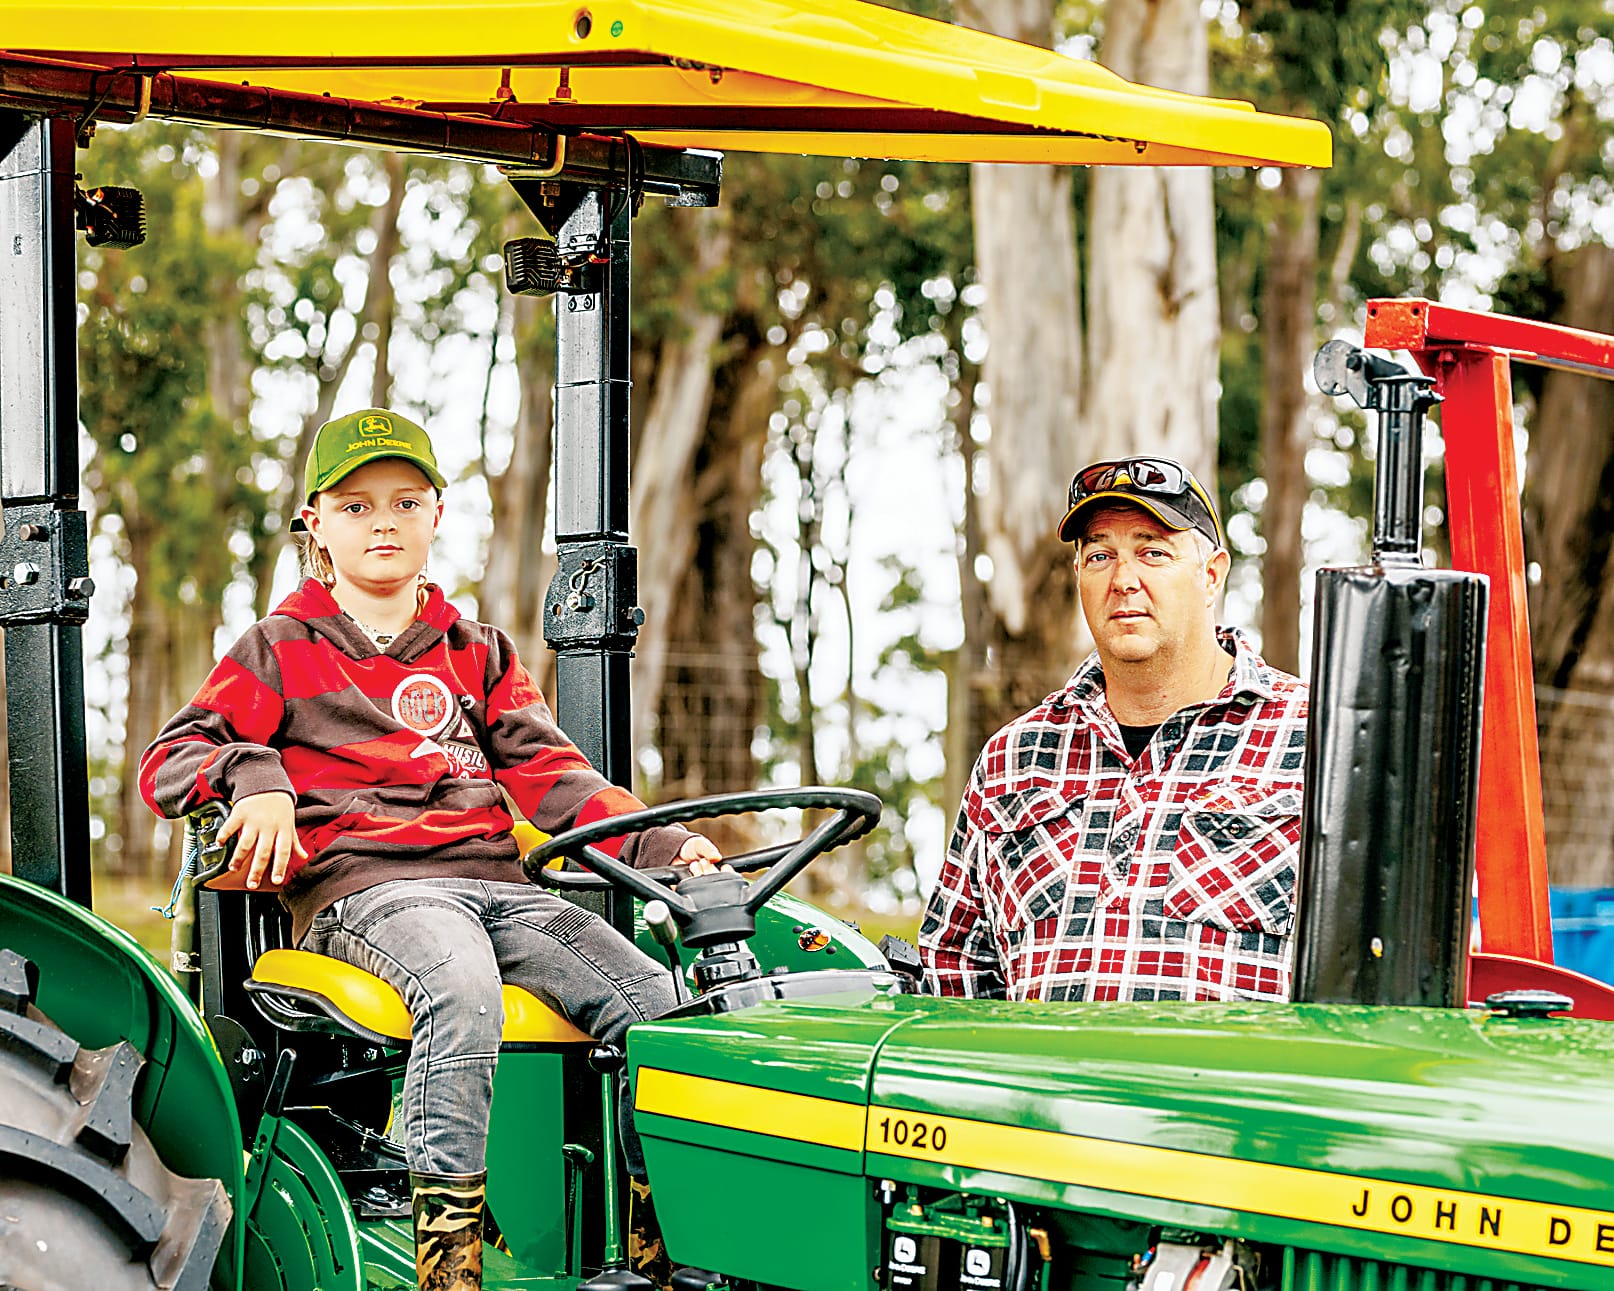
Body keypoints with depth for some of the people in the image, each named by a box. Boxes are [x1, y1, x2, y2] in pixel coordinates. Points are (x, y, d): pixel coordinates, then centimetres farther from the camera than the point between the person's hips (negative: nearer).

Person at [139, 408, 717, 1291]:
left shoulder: (476, 654, 27)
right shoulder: (281, 651, 15)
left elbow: (545, 771, 17)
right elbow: (168, 761, 7)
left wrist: (661, 844, 0)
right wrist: (254, 777, -16)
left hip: (490, 877, 5)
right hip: (360, 887, -4)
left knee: (653, 999, -19)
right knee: (462, 988, -39)